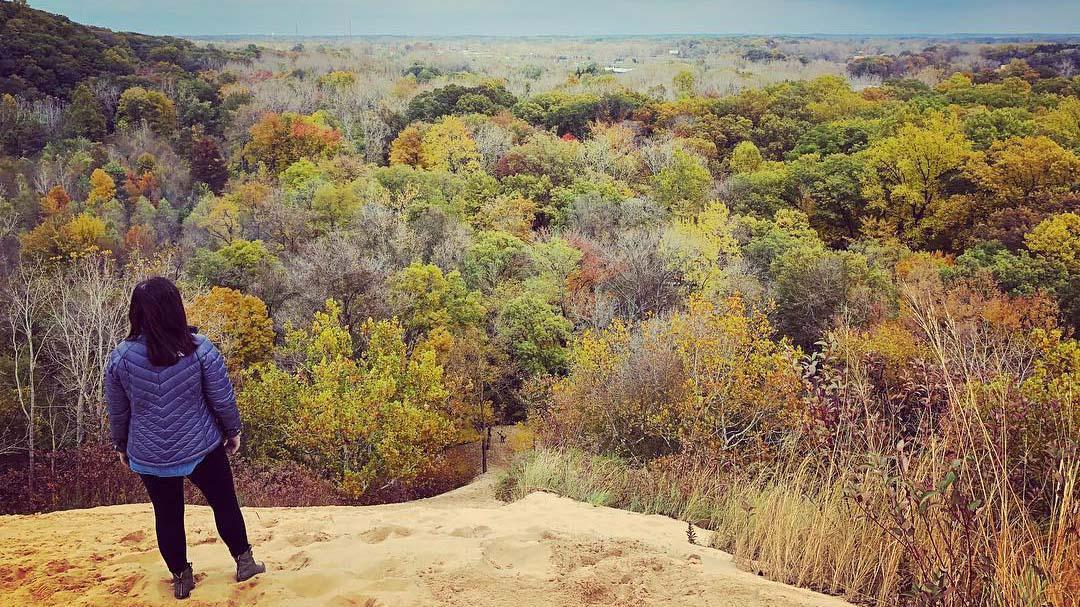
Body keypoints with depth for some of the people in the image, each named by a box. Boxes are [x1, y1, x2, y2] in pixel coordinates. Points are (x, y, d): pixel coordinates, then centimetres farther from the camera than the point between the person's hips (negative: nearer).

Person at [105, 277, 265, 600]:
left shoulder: (120, 357, -12)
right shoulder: (199, 348, -17)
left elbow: (117, 412, 0)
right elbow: (223, 399, -10)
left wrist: (122, 446, 17)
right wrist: (233, 431, 8)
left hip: (149, 457, 2)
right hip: (201, 449, -1)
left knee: (168, 515, 18)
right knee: (224, 502, 19)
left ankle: (181, 578, 33)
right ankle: (244, 561, 32)